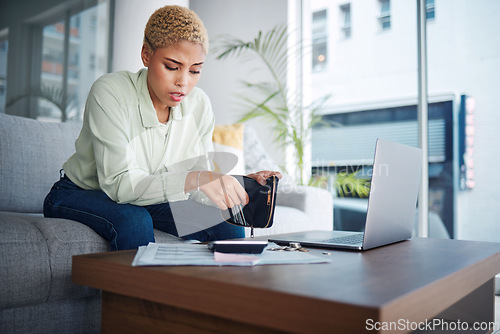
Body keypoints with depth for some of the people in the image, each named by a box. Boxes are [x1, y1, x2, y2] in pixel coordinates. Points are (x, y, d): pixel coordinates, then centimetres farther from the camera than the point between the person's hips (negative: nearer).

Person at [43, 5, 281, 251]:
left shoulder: (199, 105, -12)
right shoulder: (110, 92, -26)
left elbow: (200, 190, -10)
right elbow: (119, 183, -33)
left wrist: (240, 185, -29)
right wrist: (195, 179, -44)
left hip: (149, 201, 4)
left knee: (227, 227, -16)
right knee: (133, 221, -35)